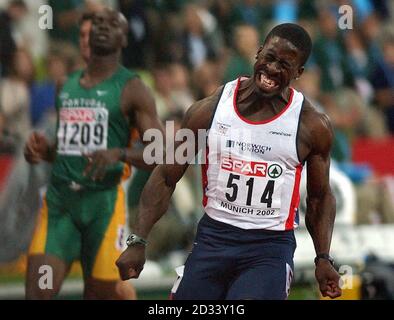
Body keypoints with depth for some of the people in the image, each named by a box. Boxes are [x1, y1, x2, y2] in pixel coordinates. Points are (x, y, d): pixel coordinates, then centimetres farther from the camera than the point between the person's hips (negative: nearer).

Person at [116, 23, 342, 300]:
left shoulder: (313, 126, -4)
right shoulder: (210, 110, -2)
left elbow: (320, 196, 9)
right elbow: (166, 178, 4)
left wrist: (324, 259, -2)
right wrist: (138, 241, -4)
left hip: (270, 246, -2)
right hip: (212, 238, 2)